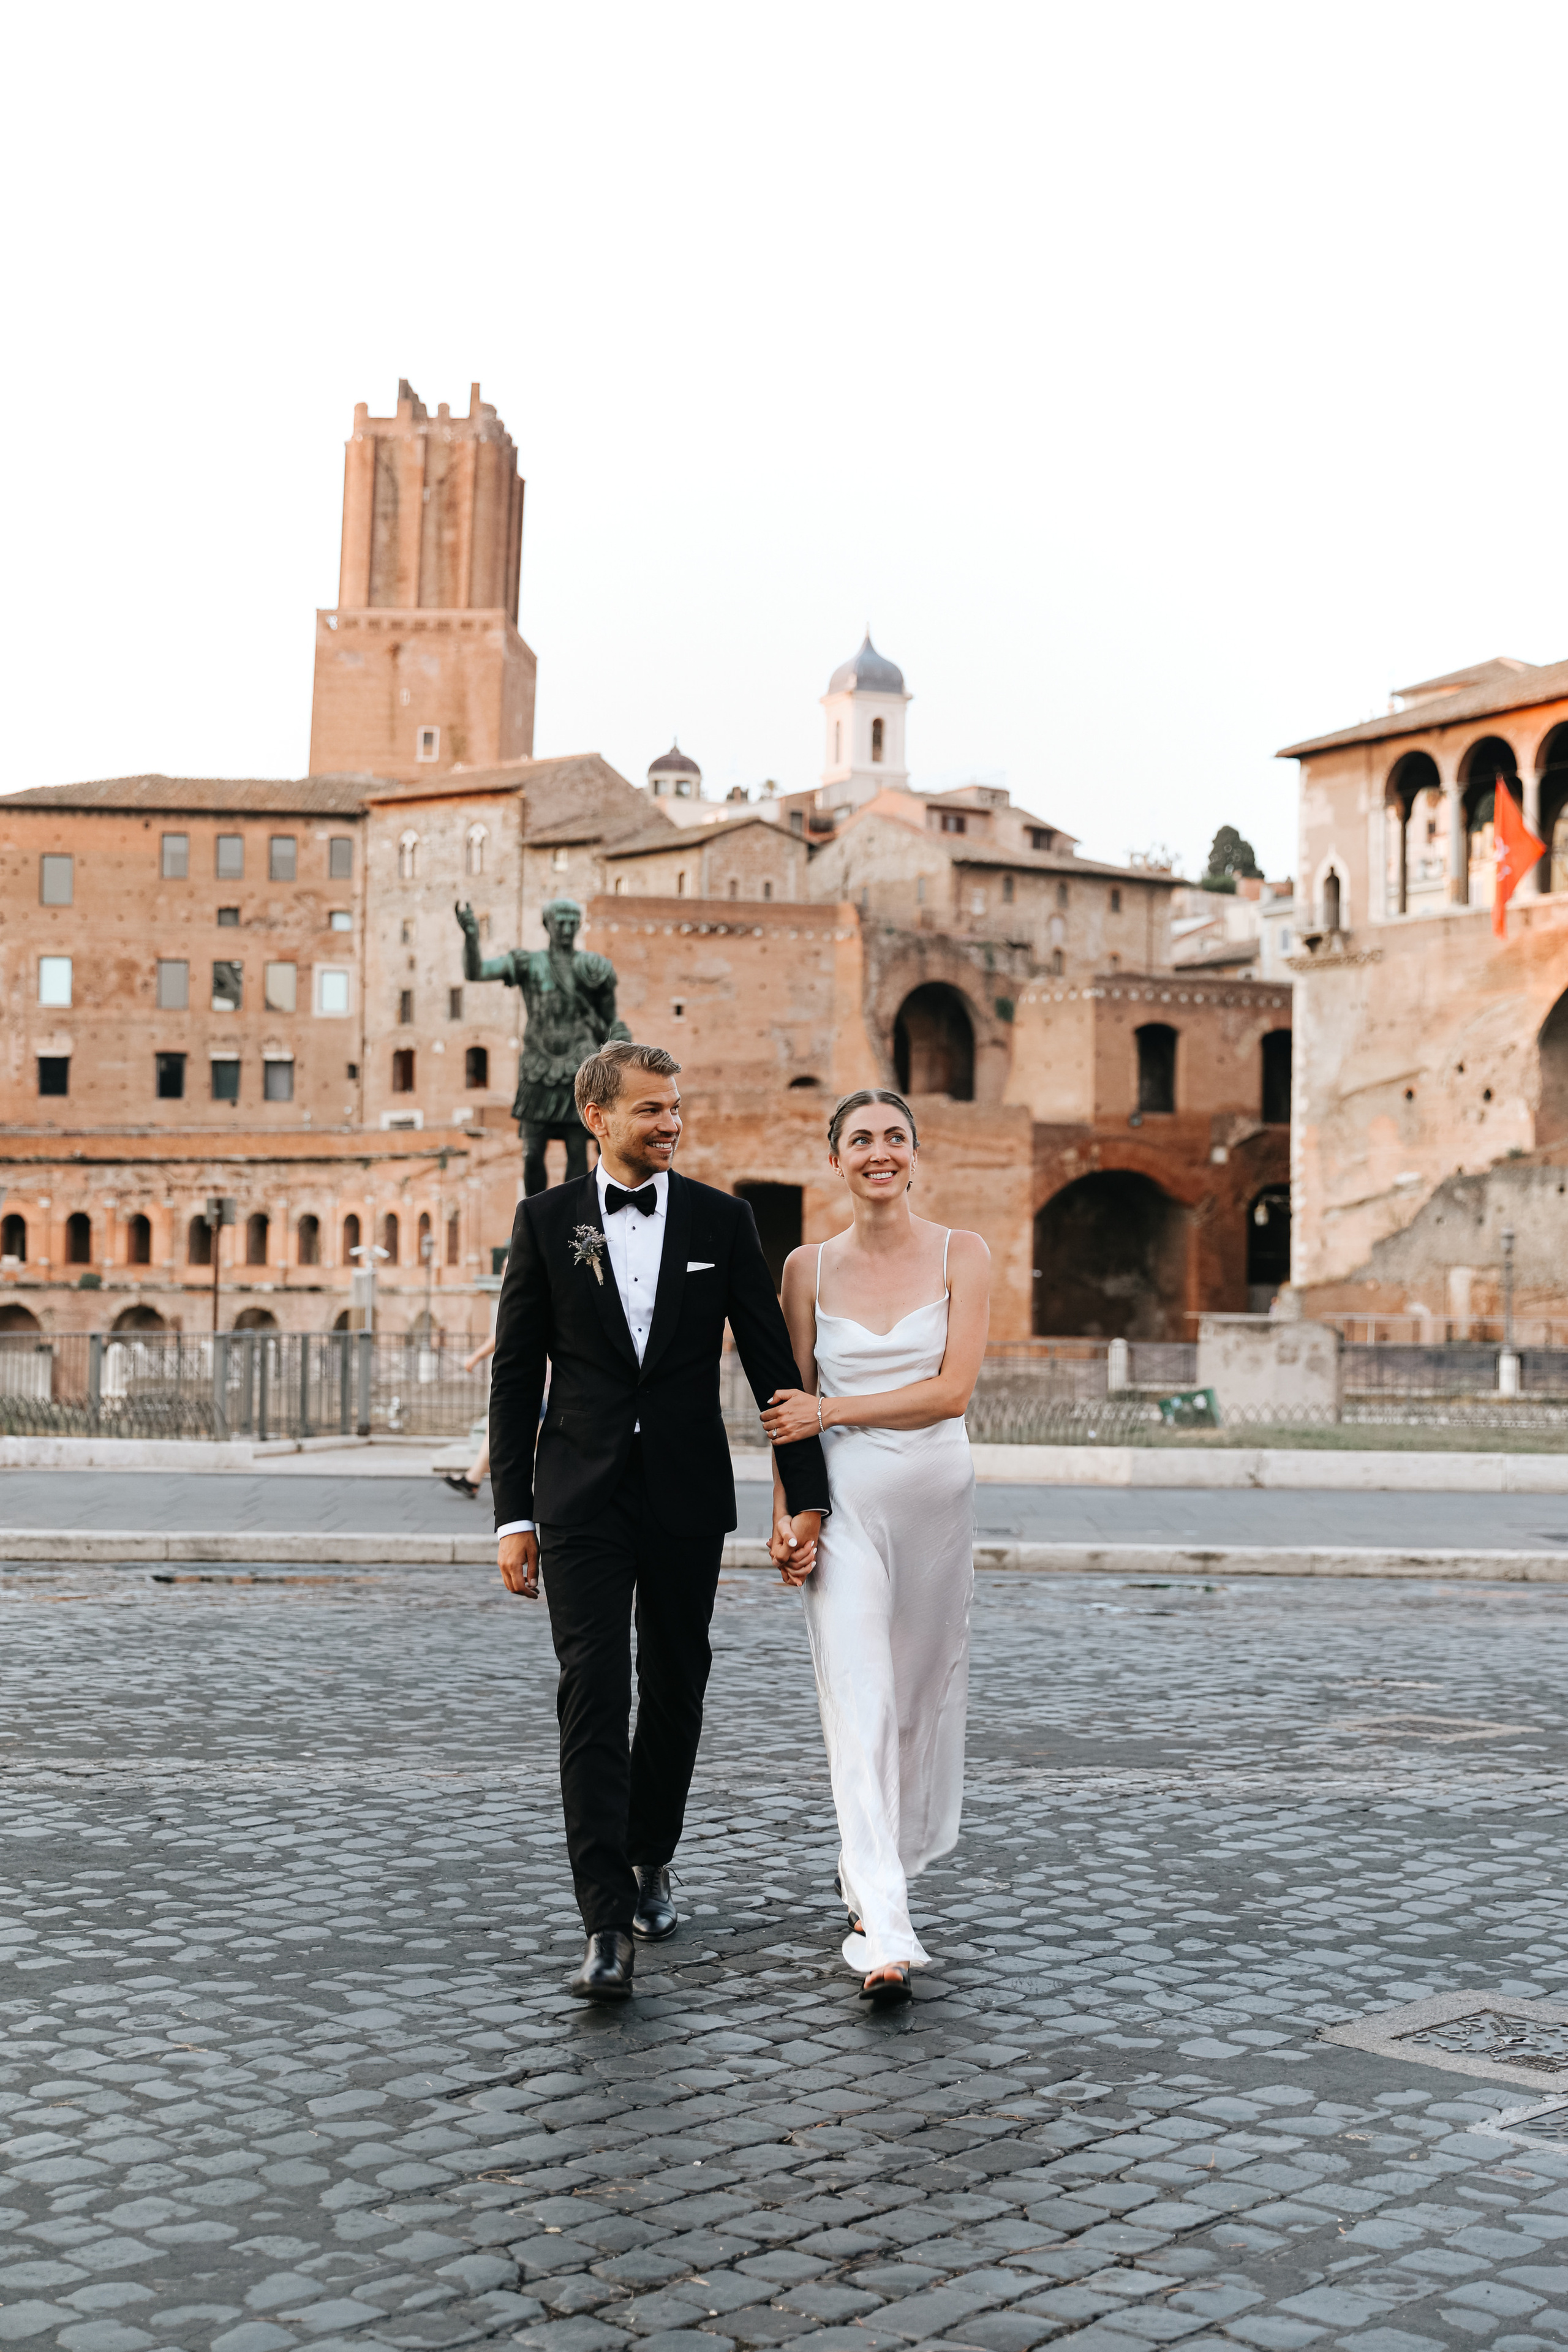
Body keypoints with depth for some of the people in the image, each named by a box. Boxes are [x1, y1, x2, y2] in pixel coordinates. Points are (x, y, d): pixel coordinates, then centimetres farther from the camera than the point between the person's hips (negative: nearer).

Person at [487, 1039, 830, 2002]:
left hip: (688, 1494, 2)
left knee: (674, 1689, 12)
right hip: (583, 1497, -2)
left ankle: (651, 1862, 35)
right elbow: (516, 1376, 3)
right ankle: (608, 1929, -11)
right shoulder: (546, 1220, 2)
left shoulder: (723, 1220, 3)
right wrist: (514, 1514, -1)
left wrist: (806, 1494, -1)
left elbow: (772, 1363, 4)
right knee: (593, 1696, -10)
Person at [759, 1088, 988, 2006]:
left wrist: (828, 1412, -13)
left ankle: (873, 1871, 35)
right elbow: (792, 1407, 5)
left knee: (923, 1696, 12)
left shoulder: (963, 1256, -1)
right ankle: (886, 1934, -12)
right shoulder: (809, 1267, 3)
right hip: (844, 1502, -1)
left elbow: (952, 1387, -10)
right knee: (861, 1707, -10)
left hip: (939, 1494, 1)